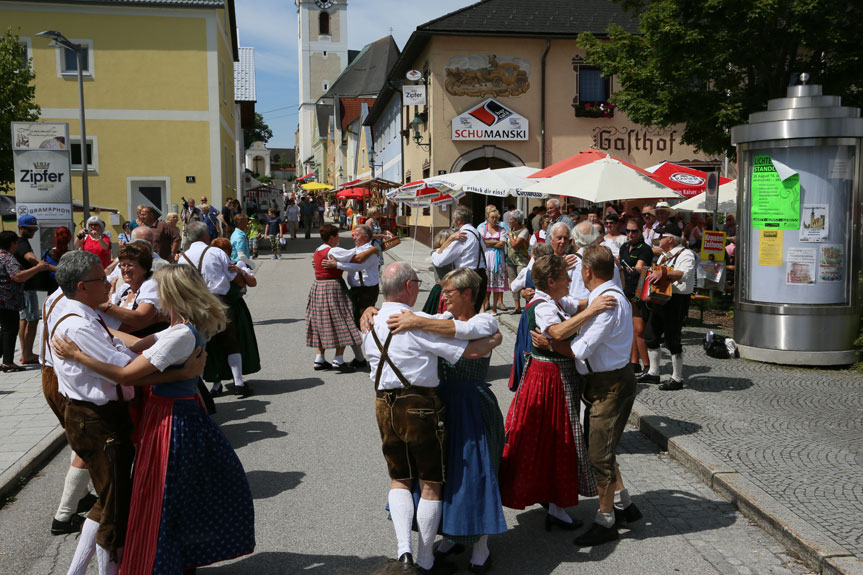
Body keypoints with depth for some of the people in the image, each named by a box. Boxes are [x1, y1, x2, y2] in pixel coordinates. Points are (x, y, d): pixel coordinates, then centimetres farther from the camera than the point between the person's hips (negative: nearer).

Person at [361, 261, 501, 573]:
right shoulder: (420, 324, -16)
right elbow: (472, 351, -18)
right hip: (420, 406, -6)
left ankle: (404, 547, 2)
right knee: (431, 483, 9)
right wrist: (494, 339, 2)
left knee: (399, 479, 19)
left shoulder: (370, 325, 6)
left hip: (384, 405, 6)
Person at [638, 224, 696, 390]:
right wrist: (651, 275, 11)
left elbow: (684, 274, -29)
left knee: (672, 339, -7)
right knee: (651, 336, 12)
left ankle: (677, 379, 3)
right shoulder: (664, 256, 19)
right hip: (660, 299, 9)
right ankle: (653, 373, 25)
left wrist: (663, 273, -39)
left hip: (677, 300, -9)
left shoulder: (686, 254, -10)